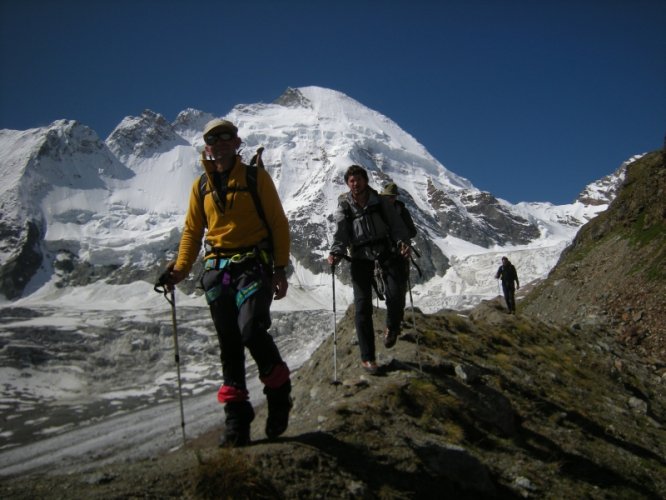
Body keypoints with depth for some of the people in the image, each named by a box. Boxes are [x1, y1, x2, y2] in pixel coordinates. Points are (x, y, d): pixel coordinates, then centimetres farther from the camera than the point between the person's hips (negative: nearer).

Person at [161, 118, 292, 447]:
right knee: (229, 345, 4)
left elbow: (278, 223, 2)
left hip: (253, 264, -4)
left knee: (252, 330, -22)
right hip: (216, 270, 4)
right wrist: (181, 267, 2)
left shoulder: (256, 177, 2)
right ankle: (236, 417, 12)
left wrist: (280, 269, -5)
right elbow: (192, 231, 16)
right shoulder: (200, 186, 13)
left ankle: (279, 391, 4)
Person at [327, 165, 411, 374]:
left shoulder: (380, 201, 5)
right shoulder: (344, 206, 4)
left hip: (386, 250, 0)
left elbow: (396, 224, 0)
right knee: (362, 305, -5)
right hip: (361, 255, 0)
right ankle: (367, 357, 3)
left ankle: (392, 328, 23)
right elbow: (340, 235, -4)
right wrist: (335, 253, -23)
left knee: (396, 296, -13)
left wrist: (402, 242, -18)